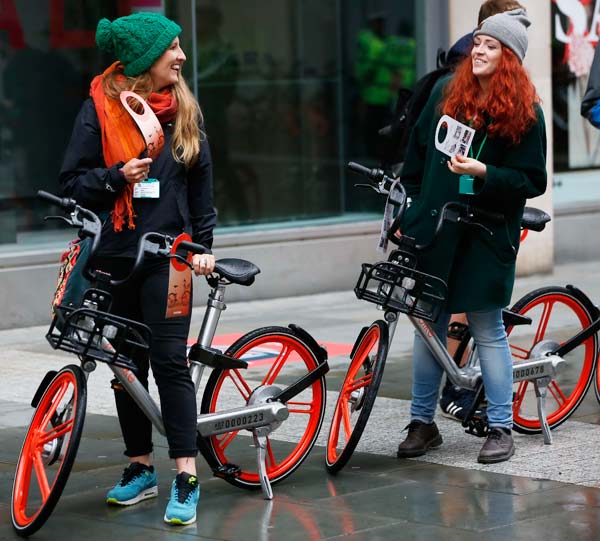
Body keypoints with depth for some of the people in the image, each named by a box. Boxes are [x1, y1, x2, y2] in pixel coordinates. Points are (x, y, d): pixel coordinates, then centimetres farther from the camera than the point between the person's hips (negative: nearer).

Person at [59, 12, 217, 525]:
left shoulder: (185, 109, 7)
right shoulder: (101, 106, -1)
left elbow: (201, 182, 13)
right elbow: (73, 181, -1)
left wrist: (203, 243, 6)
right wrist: (117, 176, -18)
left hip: (167, 253, 0)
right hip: (115, 254, 0)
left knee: (170, 360, -8)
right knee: (127, 364, 9)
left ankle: (186, 478, -7)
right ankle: (140, 468, 22)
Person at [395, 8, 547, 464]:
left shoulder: (525, 112, -4)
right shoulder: (446, 94, 7)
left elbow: (531, 182, -8)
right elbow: (417, 156, 15)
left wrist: (483, 173, -21)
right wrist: (414, 210, 12)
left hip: (487, 234, -4)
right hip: (434, 228, 4)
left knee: (487, 329, -1)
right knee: (428, 324, 7)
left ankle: (502, 428, 8)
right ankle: (423, 423, 17)